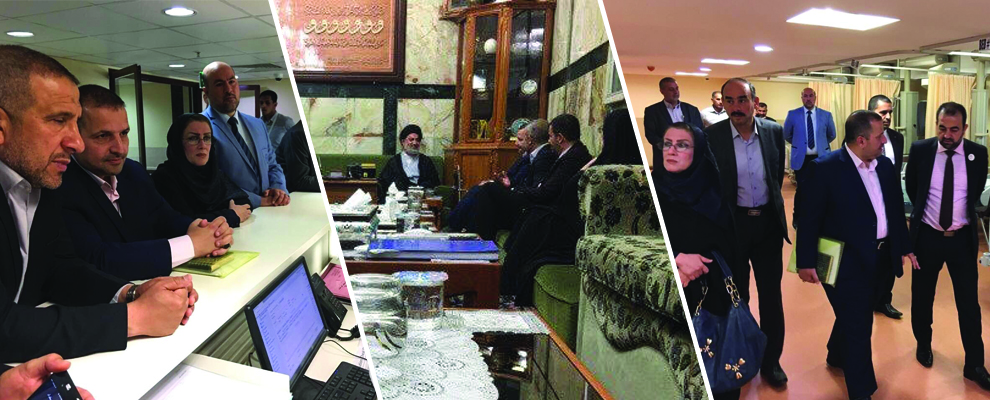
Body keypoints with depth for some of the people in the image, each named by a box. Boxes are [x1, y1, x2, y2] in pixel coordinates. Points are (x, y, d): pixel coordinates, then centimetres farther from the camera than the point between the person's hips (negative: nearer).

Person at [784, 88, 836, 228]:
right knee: (801, 189, 2)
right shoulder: (793, 114, -3)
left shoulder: (826, 115, 1)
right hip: (801, 158, -1)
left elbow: (832, 135, 16)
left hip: (820, 158, 2)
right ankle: (798, 219, 16)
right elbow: (786, 135, 10)